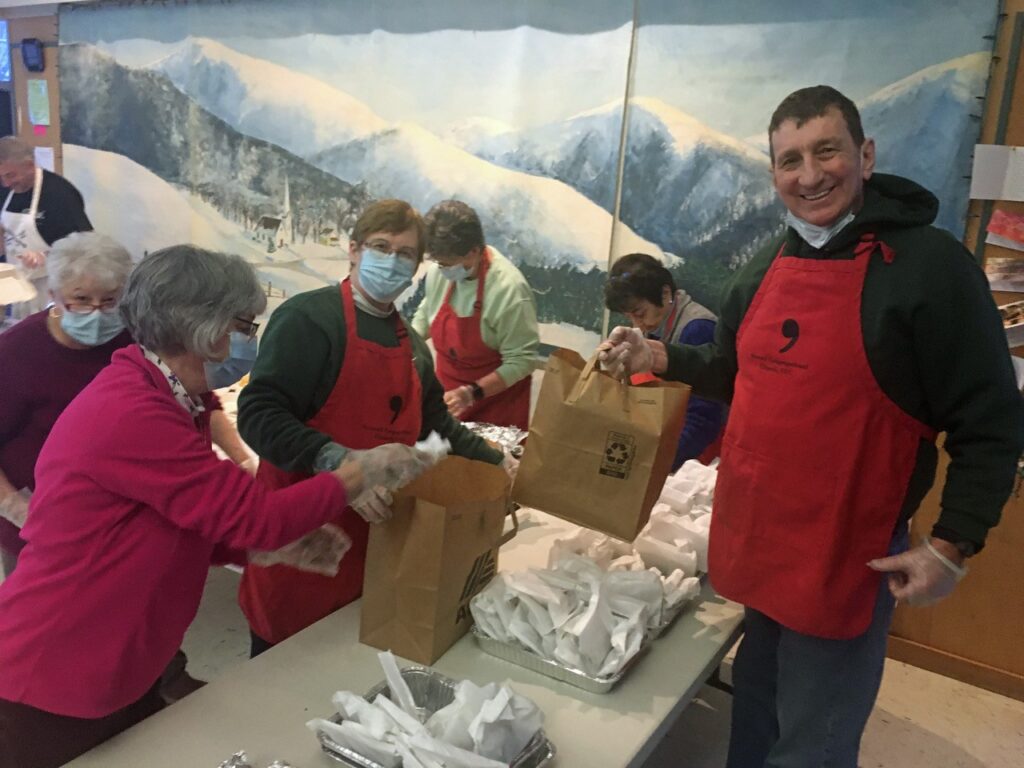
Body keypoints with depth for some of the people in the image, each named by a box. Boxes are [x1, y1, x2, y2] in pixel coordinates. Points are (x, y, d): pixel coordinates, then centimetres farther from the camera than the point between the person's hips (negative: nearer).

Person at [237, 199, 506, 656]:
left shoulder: (412, 344, 15)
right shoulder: (309, 318, -11)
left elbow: (435, 426, 24)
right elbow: (258, 415, -20)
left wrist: (497, 465, 16)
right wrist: (337, 463, -32)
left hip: (376, 536, 7)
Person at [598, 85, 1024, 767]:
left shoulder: (930, 264, -14)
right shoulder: (765, 273, 6)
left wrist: (952, 545, -15)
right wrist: (659, 357, 4)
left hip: (849, 557, -6)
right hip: (757, 542, 6)